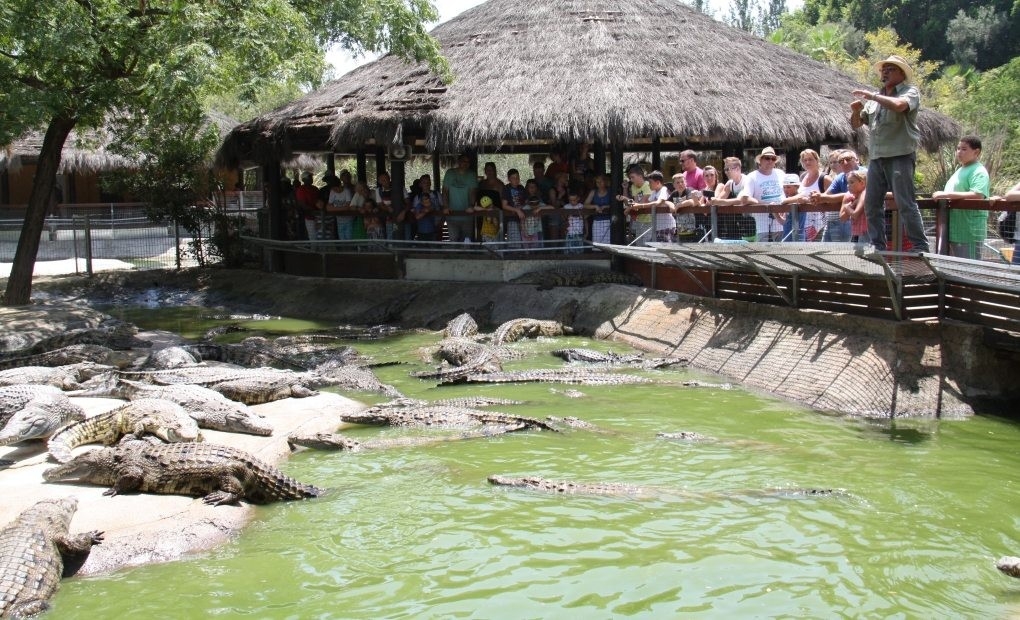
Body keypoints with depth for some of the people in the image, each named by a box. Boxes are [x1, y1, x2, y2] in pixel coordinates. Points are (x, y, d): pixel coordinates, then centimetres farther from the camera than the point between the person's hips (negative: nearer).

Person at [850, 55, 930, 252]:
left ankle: (920, 247, -8)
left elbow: (899, 105, -23)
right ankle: (878, 247, 14)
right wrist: (856, 111, 0)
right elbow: (856, 124, 22)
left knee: (905, 203, -12)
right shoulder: (875, 98, 19)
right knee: (872, 205, 6)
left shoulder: (910, 91, 1)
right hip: (876, 158, 7)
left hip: (900, 156, -7)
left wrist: (871, 95, -14)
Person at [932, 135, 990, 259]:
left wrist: (947, 195, -26)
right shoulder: (960, 170, 21)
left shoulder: (978, 172, -9)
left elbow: (978, 195, -25)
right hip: (954, 231, 10)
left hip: (969, 233, -10)